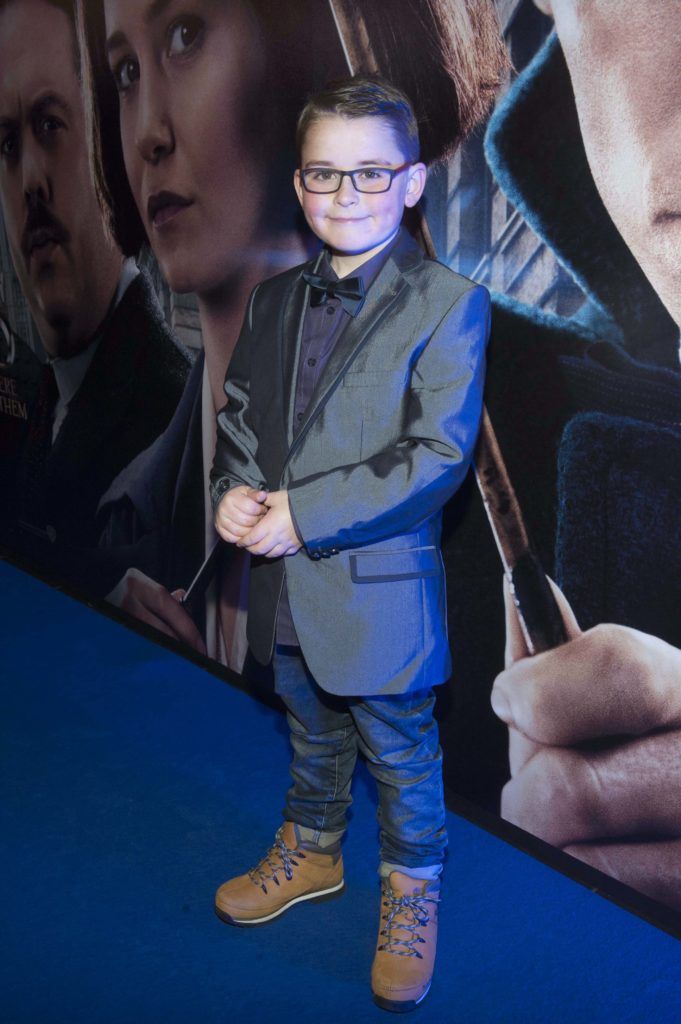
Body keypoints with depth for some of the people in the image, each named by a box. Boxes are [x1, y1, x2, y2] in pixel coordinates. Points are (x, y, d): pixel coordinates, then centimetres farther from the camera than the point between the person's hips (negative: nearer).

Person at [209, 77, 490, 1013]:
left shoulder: (448, 305, -13)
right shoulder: (275, 300, 6)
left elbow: (438, 456, -20)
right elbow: (238, 410, 13)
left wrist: (305, 513, -22)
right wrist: (233, 490, -9)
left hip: (379, 589, -5)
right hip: (284, 585, 6)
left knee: (399, 755, 14)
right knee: (312, 733, 26)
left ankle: (412, 894, 39)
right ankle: (310, 853, 50)